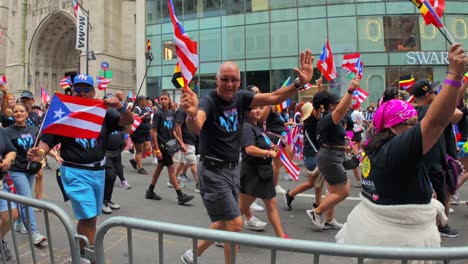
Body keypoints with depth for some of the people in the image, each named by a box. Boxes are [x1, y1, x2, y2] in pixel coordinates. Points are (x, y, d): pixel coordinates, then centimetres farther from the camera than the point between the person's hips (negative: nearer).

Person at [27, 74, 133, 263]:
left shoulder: (103, 112, 2)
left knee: (92, 217, 15)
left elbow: (128, 121, -4)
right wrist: (40, 153, -26)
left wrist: (121, 106, -24)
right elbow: (48, 140, -4)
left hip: (99, 171, 4)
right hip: (75, 172, -4)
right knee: (87, 216, -9)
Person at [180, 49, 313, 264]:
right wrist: (192, 115, -63)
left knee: (223, 222, 18)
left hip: (233, 169, 7)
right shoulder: (208, 101, -20)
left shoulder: (240, 98, -1)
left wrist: (300, 83, -20)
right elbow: (195, 128, -40)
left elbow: (274, 97, -6)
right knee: (235, 223, -5)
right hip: (213, 171, -7)